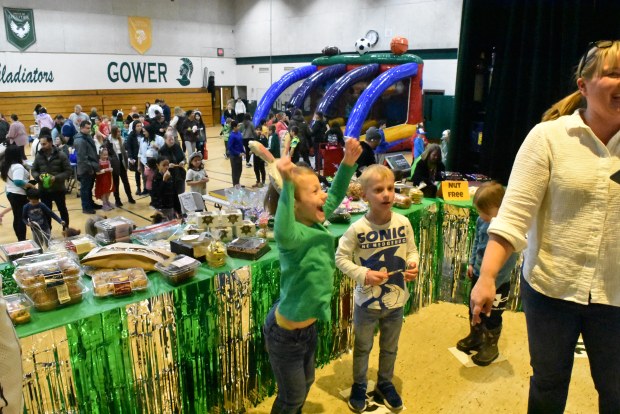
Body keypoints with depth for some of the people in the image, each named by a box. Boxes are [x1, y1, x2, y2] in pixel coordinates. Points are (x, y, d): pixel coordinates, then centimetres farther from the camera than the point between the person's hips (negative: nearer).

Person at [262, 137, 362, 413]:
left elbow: (335, 196, 6)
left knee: (306, 383, 30)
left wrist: (348, 163, -6)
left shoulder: (315, 221, -8)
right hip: (285, 332, -8)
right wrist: (286, 184, -62)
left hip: (308, 326, 8)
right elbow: (282, 233, -56)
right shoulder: (294, 235, -31)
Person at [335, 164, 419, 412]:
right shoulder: (358, 229, -20)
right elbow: (340, 257, -11)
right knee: (362, 347, 19)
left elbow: (411, 250, 3)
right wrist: (363, 274, -22)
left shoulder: (403, 223, -11)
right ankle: (359, 386, 42)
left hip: (396, 299, 3)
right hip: (367, 300, -3)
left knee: (390, 347, 23)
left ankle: (385, 384, 47)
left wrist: (413, 264, -17)